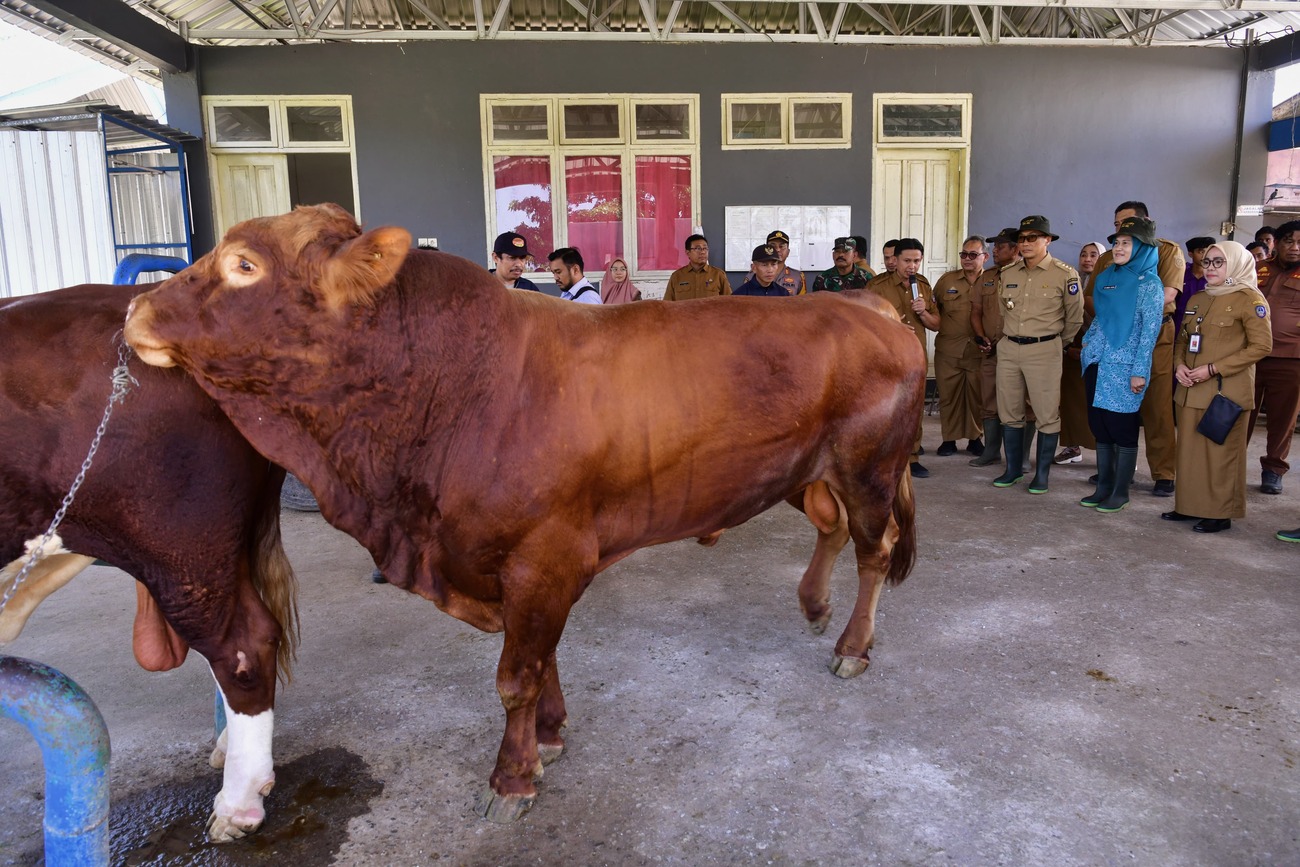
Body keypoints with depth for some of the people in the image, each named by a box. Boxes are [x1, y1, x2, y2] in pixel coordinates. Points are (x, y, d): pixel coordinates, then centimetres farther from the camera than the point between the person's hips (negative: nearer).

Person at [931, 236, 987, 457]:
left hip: (979, 351, -1)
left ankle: (975, 438, 19)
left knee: (977, 396, 5)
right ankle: (949, 439, 15)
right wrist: (938, 325, 1)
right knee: (948, 395, 5)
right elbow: (933, 310, 16)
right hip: (948, 350, 2)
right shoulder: (946, 280, 8)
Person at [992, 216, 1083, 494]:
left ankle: (1042, 474, 9)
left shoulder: (1065, 275, -6)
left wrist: (1056, 344, 12)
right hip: (1008, 348, 5)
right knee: (1009, 413, 9)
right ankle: (1013, 469, 20)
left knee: (1047, 414, -1)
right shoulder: (1007, 273, 7)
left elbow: (1074, 317, 4)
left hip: (1044, 350, -4)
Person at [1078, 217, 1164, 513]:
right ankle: (1104, 486, 19)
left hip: (1124, 366, -6)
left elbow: (1149, 330, -11)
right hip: (1098, 363, 6)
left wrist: (1139, 371, -15)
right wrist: (1089, 343, 13)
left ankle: (1120, 492, 9)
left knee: (1122, 428, 0)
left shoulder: (1149, 284, -7)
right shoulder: (1106, 277, 12)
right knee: (1099, 425, 9)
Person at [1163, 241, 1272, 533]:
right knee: (1189, 449, 9)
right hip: (1190, 389, 7)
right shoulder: (1197, 300, 16)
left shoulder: (1249, 299, -5)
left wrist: (1213, 369, -16)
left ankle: (1221, 513, 7)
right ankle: (1189, 506, 19)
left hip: (1226, 391, -6)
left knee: (1221, 452, -1)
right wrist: (1179, 365, 0)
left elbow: (1261, 345, -11)